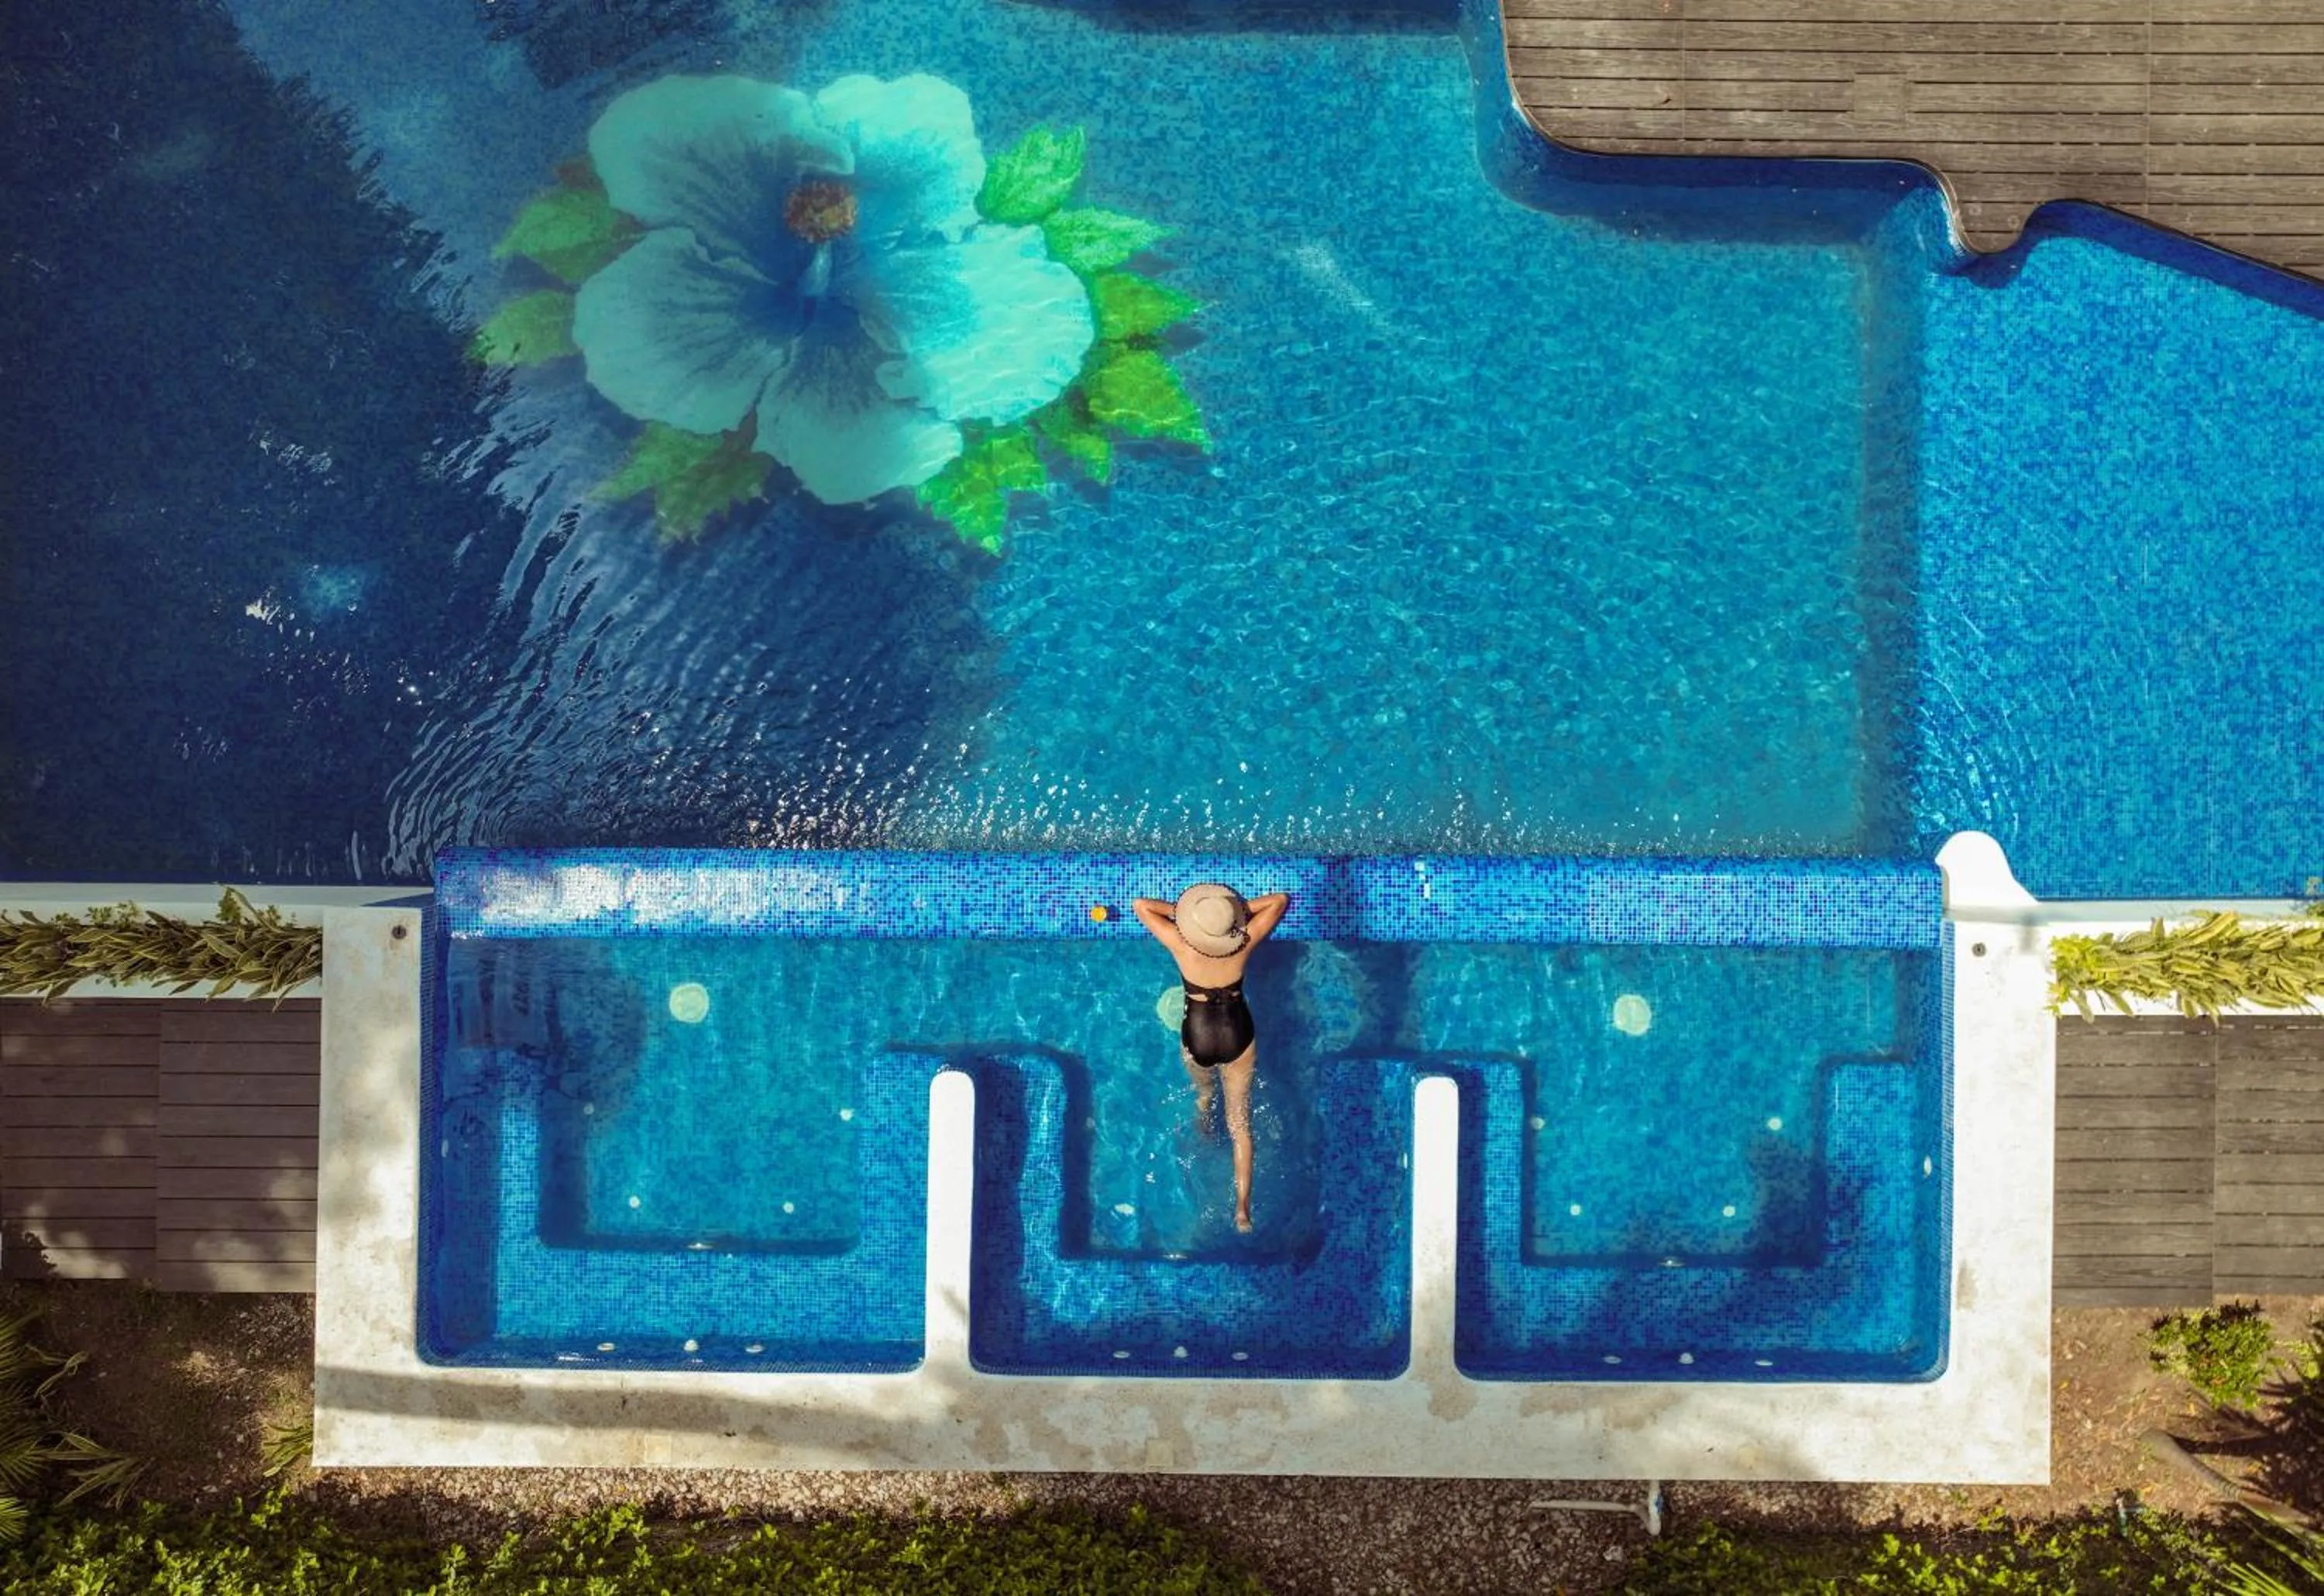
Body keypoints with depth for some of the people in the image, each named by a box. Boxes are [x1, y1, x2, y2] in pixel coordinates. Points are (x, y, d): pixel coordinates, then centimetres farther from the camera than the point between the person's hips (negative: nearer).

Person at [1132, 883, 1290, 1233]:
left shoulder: (1181, 946, -25)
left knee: (1204, 1091, 34)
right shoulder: (1244, 943, -21)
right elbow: (1281, 900, -10)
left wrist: (1178, 912, -8)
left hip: (1197, 1038, -1)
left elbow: (1141, 905, -14)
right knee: (1239, 1124, 14)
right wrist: (1241, 909, -10)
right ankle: (1242, 1207, 13)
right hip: (1238, 1037, 1)